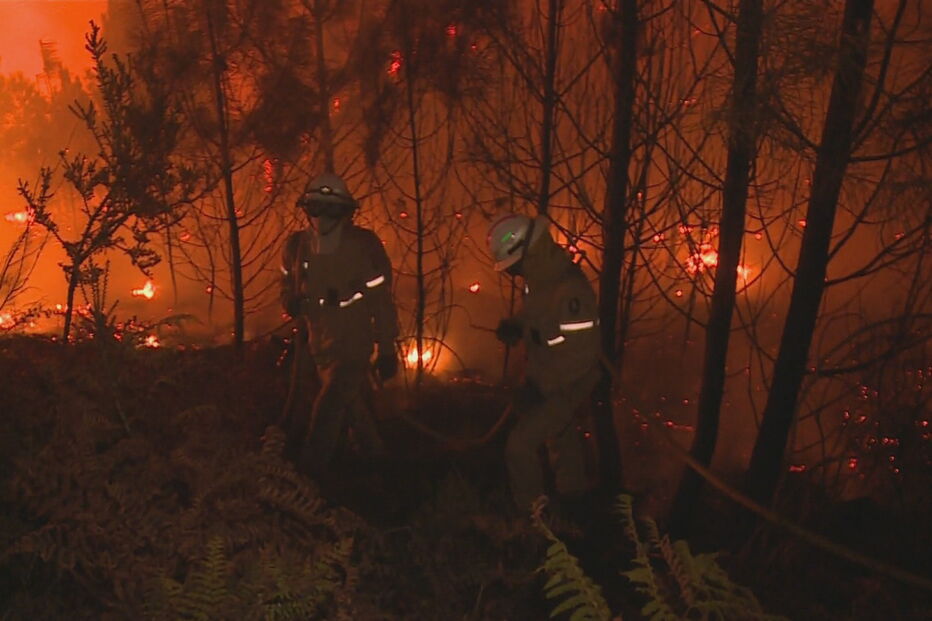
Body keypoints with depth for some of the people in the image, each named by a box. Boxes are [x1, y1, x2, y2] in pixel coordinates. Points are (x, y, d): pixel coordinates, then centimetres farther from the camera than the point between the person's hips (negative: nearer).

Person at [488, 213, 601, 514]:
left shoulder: (569, 291, -34)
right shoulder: (542, 278, -5)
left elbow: (581, 354, -31)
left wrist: (541, 386, -27)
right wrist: (513, 327, -8)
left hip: (564, 386, -9)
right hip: (543, 379, 10)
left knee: (520, 444, -7)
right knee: (560, 435, 29)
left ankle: (528, 513, 13)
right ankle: (573, 491, 53)